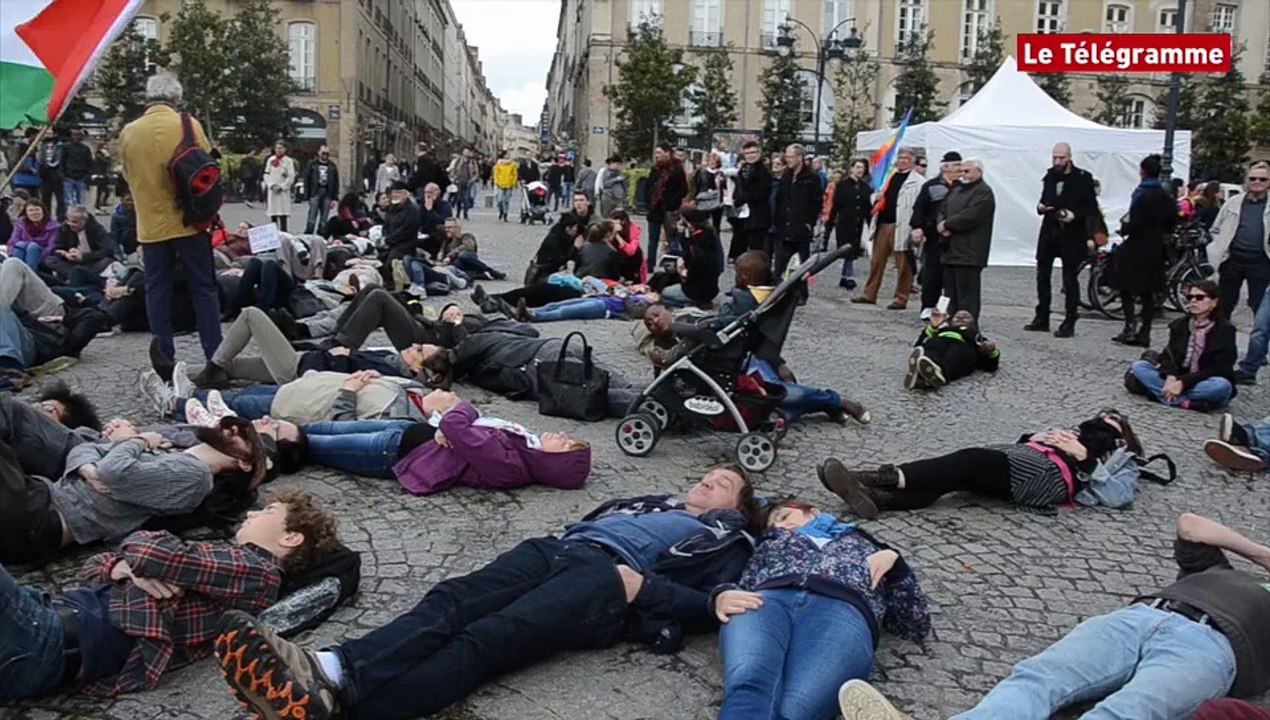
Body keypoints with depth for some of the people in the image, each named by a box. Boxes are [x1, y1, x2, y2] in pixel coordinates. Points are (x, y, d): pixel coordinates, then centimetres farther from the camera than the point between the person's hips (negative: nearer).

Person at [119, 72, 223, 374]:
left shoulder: (129, 132, 2)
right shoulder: (188, 125, -6)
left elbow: (129, 176, 12)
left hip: (151, 224, 2)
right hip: (190, 221, -2)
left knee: (157, 289, 9)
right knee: (204, 288, 5)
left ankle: (164, 358, 5)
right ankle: (216, 357, 5)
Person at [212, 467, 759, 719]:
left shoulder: (726, 542, 22)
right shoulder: (657, 503, 40)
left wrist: (646, 587, -11)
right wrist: (559, 540, 10)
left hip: (610, 579, -7)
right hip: (560, 550, 7)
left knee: (487, 638, -31)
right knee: (452, 602, -23)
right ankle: (328, 671, -45)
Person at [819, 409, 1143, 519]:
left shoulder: (1121, 457, 27)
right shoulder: (1076, 432, 42)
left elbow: (1118, 496, 4)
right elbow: (1027, 442, 29)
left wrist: (1083, 456, 0)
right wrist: (1035, 437, 10)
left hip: (1051, 474, -5)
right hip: (1028, 457, 6)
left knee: (972, 460, -31)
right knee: (967, 468, -25)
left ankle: (889, 478, -50)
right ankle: (875, 495, -47)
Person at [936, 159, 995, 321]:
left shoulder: (983, 192, -7)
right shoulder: (956, 191, 21)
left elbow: (969, 217, -19)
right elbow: (942, 212, 15)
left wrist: (946, 225, -10)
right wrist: (943, 227, -6)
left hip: (968, 254, -9)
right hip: (950, 252, 9)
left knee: (967, 297, -8)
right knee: (951, 293, 13)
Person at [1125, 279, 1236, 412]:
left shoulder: (1225, 330, -8)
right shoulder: (1179, 325, 7)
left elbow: (1218, 370, -16)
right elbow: (1169, 354, -2)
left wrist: (1183, 383, -27)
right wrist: (1171, 378, -25)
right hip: (1178, 380, 4)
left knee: (1222, 385, -38)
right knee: (1138, 366, -17)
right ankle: (1187, 403, -33)